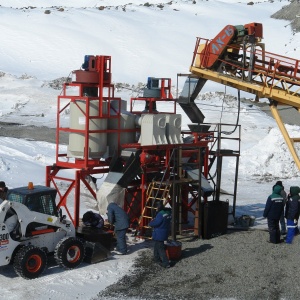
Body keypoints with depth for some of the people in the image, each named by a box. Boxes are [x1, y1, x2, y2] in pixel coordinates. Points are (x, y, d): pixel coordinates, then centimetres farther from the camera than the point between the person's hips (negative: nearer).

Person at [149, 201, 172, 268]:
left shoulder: (160, 214, -25)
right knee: (157, 245, 26)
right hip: (165, 232, 9)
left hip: (159, 234, -9)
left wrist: (150, 223, -2)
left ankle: (166, 263, -4)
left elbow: (155, 223, -25)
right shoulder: (168, 212, 3)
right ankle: (157, 259, 40)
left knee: (160, 248, -3)